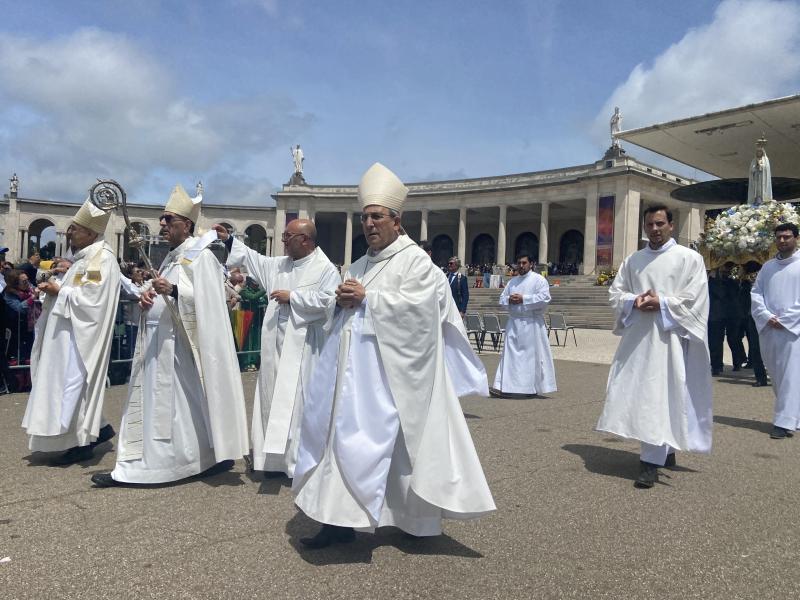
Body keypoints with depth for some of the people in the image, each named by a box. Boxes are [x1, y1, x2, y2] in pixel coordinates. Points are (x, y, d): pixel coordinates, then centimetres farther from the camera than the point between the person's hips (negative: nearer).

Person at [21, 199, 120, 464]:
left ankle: (82, 443, 5)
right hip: (70, 333, 10)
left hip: (81, 336, -10)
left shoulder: (102, 259, -17)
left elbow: (90, 298, -23)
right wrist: (55, 286, 3)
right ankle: (98, 428, 24)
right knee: (72, 383, 14)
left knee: (74, 382, -5)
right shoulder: (84, 257, 14)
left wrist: (59, 291, -13)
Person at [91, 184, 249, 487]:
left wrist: (173, 291, -30)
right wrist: (146, 294, 1)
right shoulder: (171, 256, 17)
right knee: (153, 402, 10)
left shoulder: (201, 255, -9)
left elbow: (206, 300, -18)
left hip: (178, 345, -9)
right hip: (158, 342, 9)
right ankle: (135, 465, 16)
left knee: (174, 404, -2)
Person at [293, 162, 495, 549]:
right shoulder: (359, 266, 19)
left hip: (392, 369, -7)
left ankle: (419, 520, 10)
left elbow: (414, 305, -18)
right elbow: (344, 312, 22)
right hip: (356, 368, 8)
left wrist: (366, 297, -15)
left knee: (399, 441, -4)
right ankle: (340, 519, 14)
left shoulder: (416, 261, -4)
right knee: (344, 436, 5)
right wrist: (343, 300, -1)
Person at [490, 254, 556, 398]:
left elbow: (544, 298, -14)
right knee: (510, 354, 1)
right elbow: (502, 298, 18)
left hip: (532, 323, -5)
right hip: (513, 323, 5)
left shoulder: (539, 280, -1)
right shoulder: (512, 282, 17)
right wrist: (509, 299, -6)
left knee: (532, 354, -1)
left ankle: (533, 388, 9)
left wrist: (523, 299, -16)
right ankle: (504, 387, 1)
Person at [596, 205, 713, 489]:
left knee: (661, 397, -8)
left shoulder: (689, 258, 2)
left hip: (669, 336, -5)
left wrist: (662, 303, -16)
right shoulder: (632, 260, 15)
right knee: (634, 392, 6)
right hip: (636, 336, 5)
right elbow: (615, 292, 12)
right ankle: (665, 449, 25)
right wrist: (634, 301, -8)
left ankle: (652, 461, -6)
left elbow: (695, 298, -5)